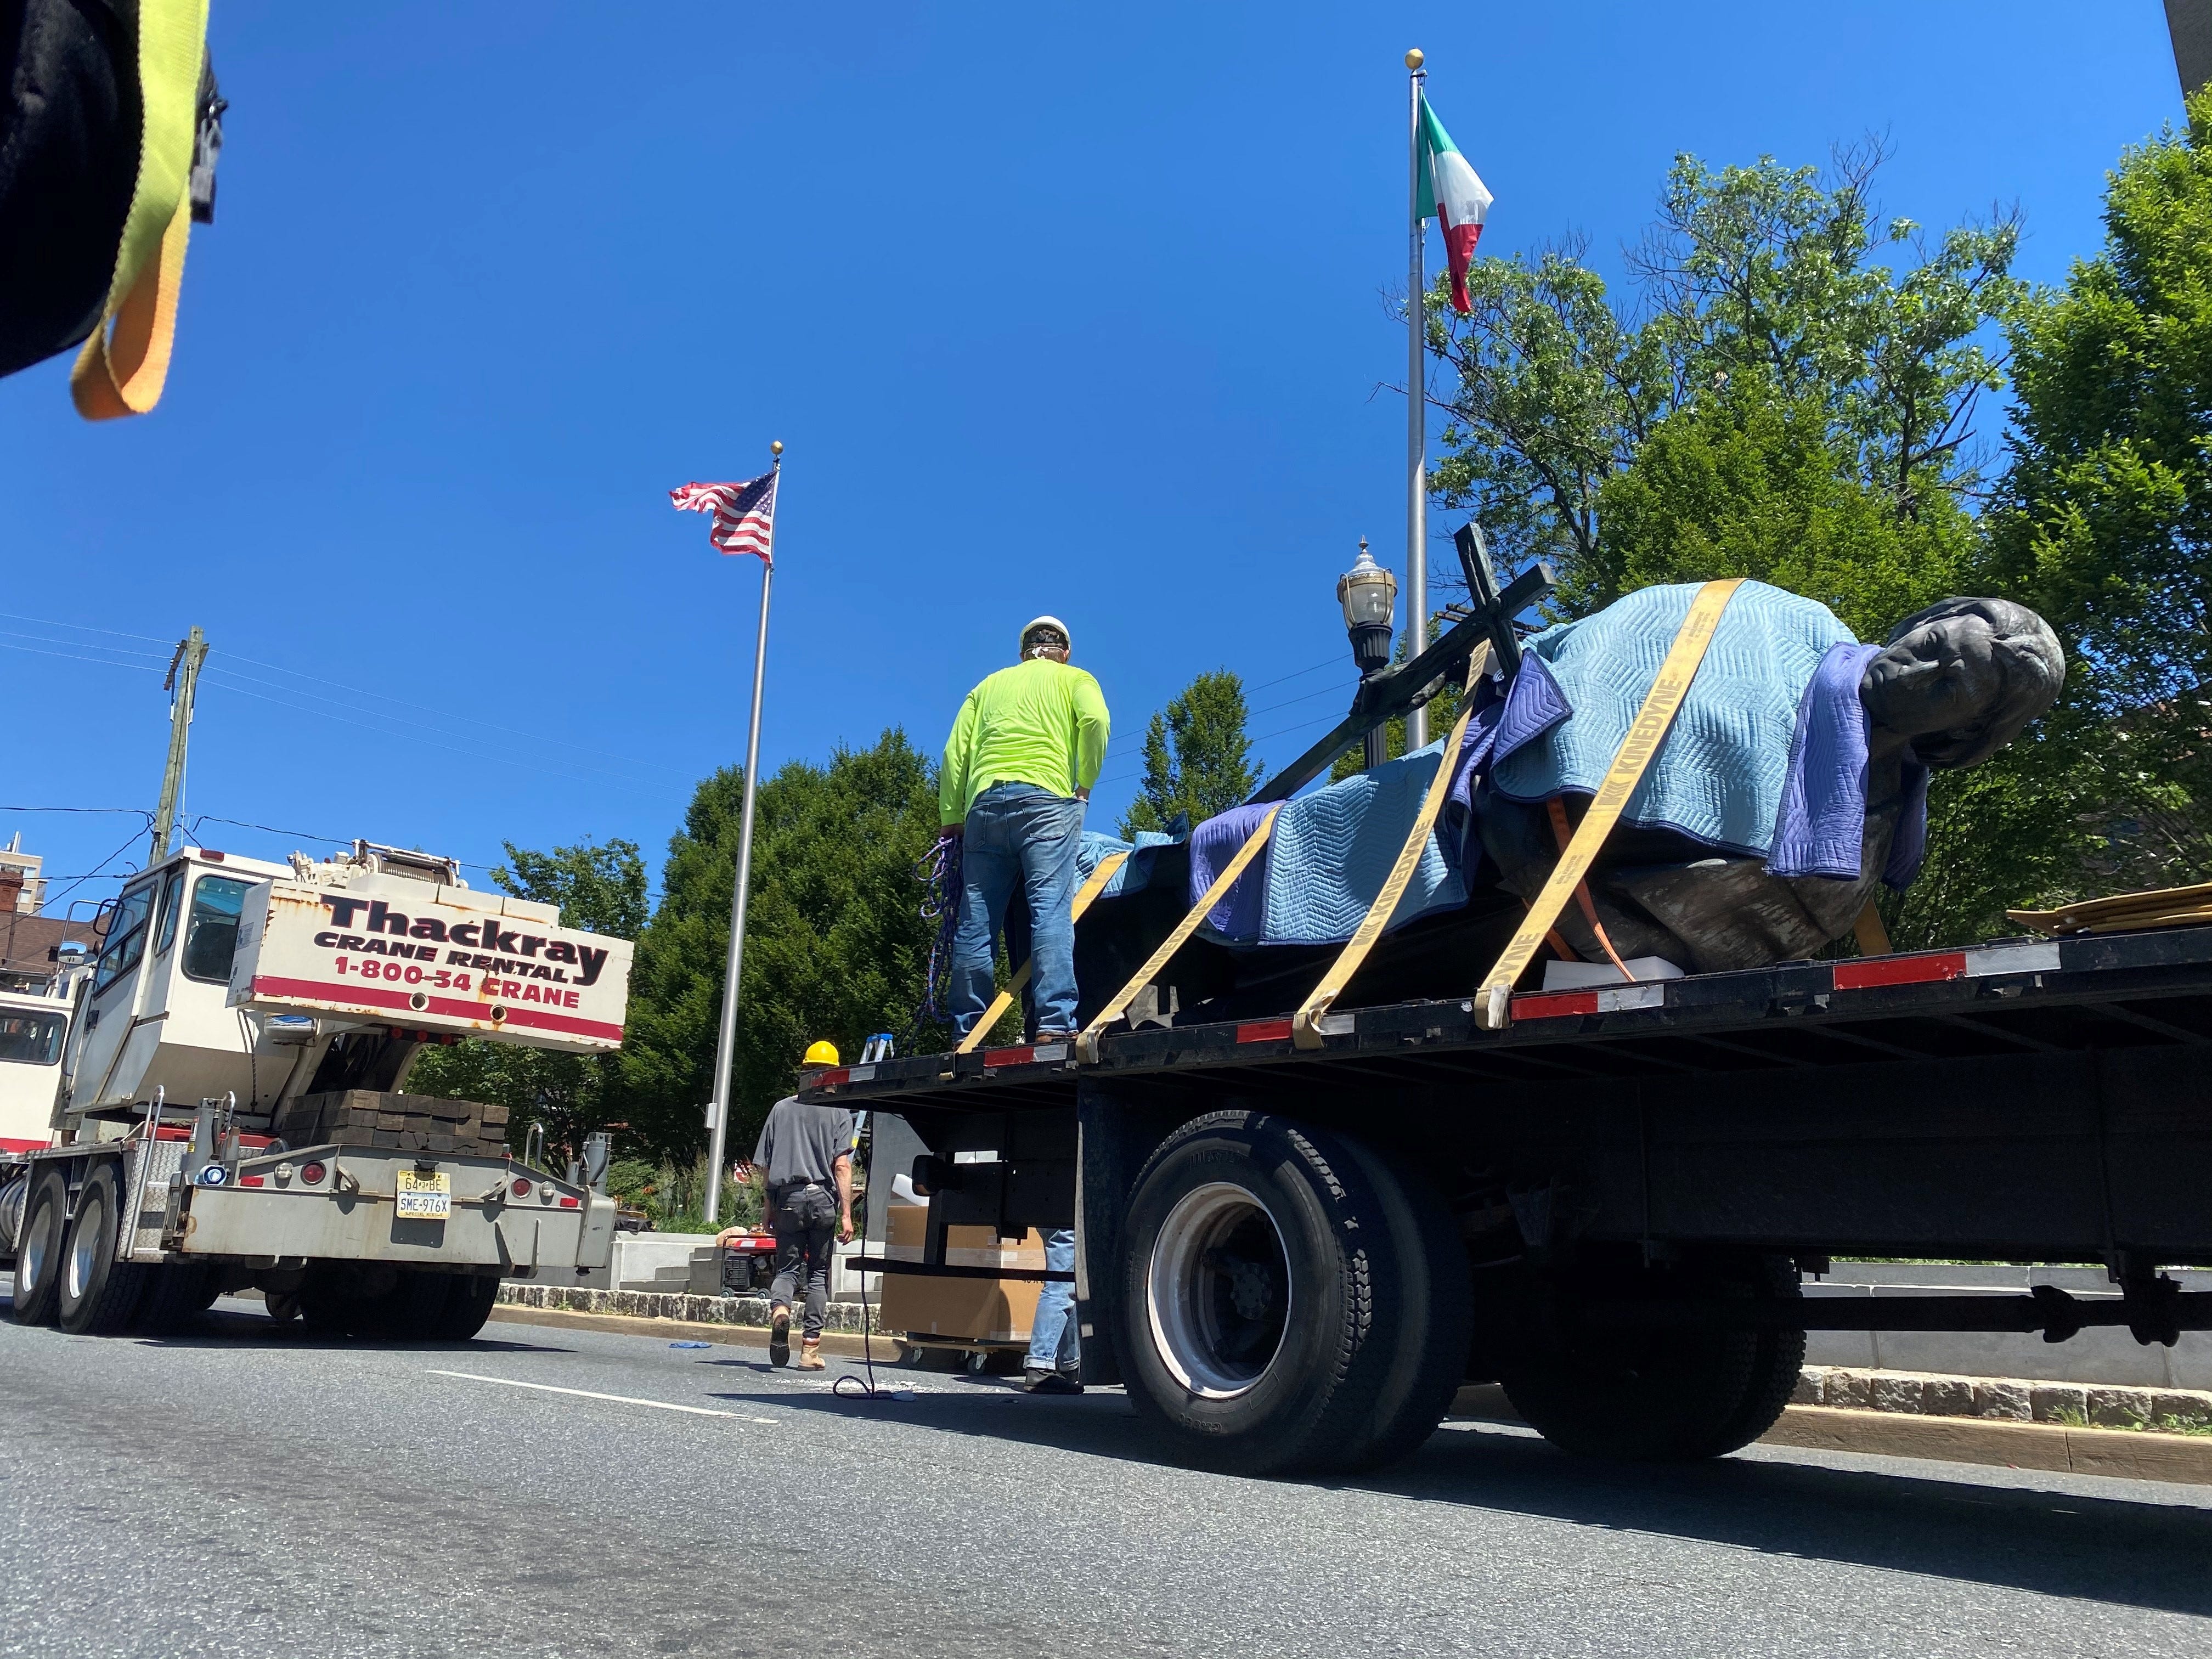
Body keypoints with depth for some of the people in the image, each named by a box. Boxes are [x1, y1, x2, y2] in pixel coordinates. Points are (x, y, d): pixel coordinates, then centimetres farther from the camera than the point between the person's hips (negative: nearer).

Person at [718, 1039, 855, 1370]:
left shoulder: (781, 1108, 11)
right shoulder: (838, 1111, 2)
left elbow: (763, 1166, 10)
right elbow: (842, 1165, -7)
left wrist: (769, 1207, 18)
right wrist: (846, 1213, -7)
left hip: (786, 1198, 2)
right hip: (822, 1197, -2)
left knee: (787, 1266, 9)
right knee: (819, 1272, 8)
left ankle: (779, 1309, -23)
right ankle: (810, 1347, 6)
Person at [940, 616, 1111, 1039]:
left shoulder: (989, 685, 27)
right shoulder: (1074, 678, 17)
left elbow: (956, 752, 15)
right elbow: (1094, 719, -6)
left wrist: (951, 820, 14)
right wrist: (1084, 784, 3)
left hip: (984, 800, 3)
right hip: (1045, 797, -3)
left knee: (976, 921, 2)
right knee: (1051, 908, -13)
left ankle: (967, 1033, 0)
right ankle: (1055, 1022, -25)